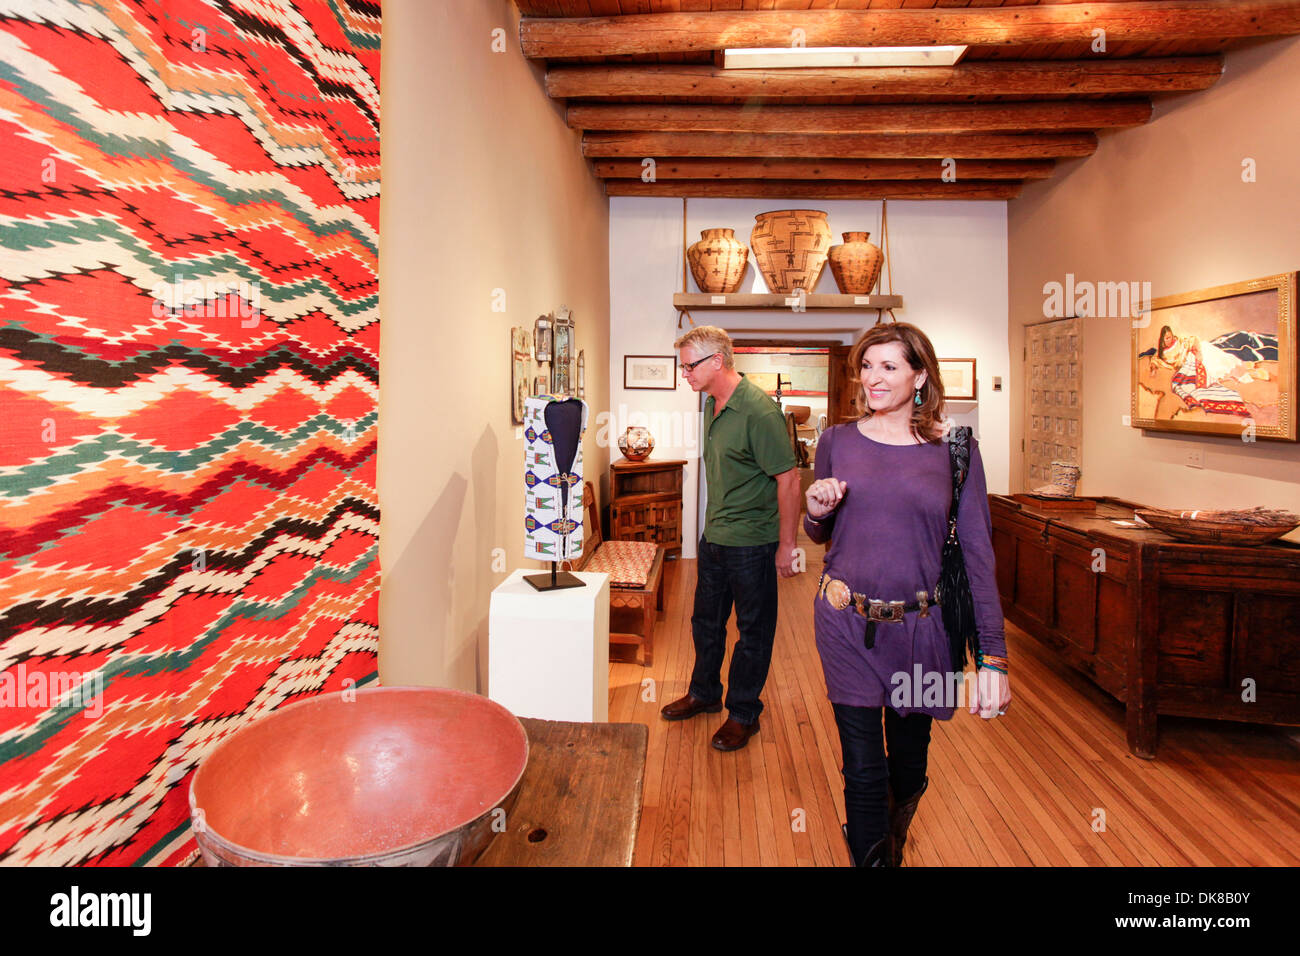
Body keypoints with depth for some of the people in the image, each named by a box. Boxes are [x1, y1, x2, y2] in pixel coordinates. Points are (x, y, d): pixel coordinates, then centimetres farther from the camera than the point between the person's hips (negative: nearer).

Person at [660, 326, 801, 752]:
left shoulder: (758, 410, -21)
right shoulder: (712, 403, 6)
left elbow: (788, 479, -19)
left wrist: (786, 544, -17)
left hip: (752, 542, -8)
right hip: (714, 536, 9)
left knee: (753, 630, 9)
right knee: (706, 621, 20)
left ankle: (743, 713, 26)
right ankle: (704, 693, 41)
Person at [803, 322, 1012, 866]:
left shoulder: (956, 451, -4)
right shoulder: (837, 442, 1)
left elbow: (977, 554, -6)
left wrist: (993, 656, -11)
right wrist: (816, 512, -12)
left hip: (920, 628, 0)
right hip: (846, 623, 0)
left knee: (908, 761, 19)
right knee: (863, 766, 2)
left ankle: (893, 843, 51)